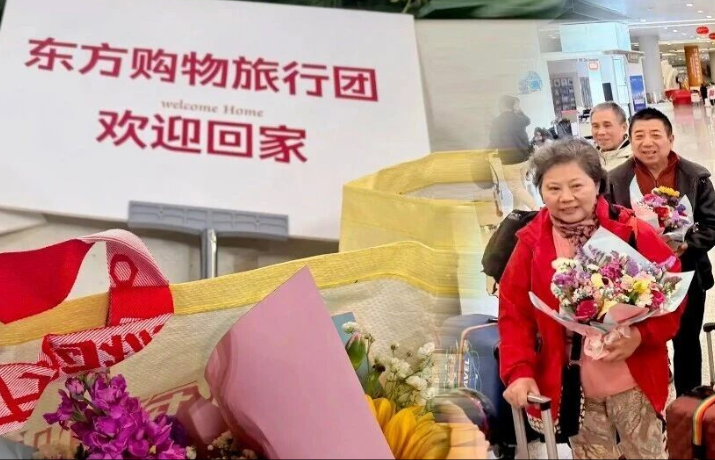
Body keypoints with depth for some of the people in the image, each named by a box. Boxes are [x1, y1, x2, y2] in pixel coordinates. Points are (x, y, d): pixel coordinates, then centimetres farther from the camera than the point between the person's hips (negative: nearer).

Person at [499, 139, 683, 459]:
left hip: (633, 381, -1)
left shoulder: (632, 232, -10)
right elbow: (514, 312, -3)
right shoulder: (531, 243, -5)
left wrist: (643, 334, -19)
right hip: (571, 385, 1)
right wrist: (519, 371, -14)